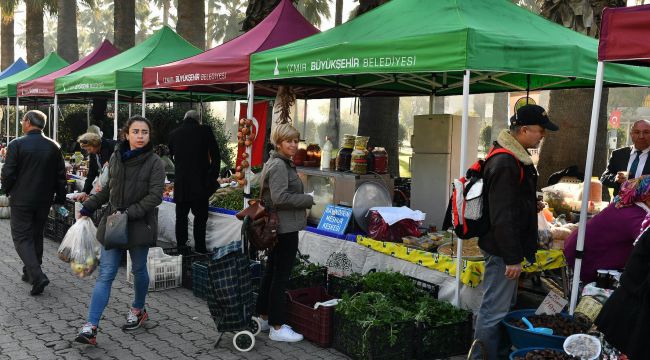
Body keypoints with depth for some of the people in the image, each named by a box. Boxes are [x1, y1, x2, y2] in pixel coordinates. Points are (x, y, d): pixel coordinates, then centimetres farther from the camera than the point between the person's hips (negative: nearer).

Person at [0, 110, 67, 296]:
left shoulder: (16, 144, -12)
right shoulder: (54, 147, 2)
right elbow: (61, 176, 5)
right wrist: (59, 199, 13)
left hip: (21, 200, -5)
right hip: (44, 200, 5)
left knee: (22, 238, 0)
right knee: (36, 236, 18)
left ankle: (37, 275, -16)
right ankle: (30, 273, 28)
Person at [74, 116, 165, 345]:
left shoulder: (154, 163, -9)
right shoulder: (116, 157, 4)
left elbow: (155, 196, -15)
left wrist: (128, 213, -21)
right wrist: (88, 207, 16)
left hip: (140, 225, -3)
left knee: (138, 270, 14)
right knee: (106, 274, -2)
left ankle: (138, 310, 39)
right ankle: (91, 327, -5)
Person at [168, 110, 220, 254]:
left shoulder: (174, 134, 6)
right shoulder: (205, 131, -4)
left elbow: (172, 156, 16)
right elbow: (215, 156, -3)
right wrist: (212, 177, 6)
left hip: (180, 182, 3)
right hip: (200, 181, -3)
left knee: (181, 215, 12)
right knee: (200, 215, 4)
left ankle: (181, 246, 17)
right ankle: (200, 247, 3)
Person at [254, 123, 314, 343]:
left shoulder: (283, 163, 16)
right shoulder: (279, 165, -16)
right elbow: (280, 197, -25)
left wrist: (303, 200, 14)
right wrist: (308, 200, -16)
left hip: (278, 227, 11)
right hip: (285, 228, -11)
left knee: (271, 272, 17)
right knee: (281, 276, -4)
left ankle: (263, 317, 28)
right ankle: (277, 327, 3)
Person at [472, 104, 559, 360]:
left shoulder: (515, 157, 12)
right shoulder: (505, 163, -22)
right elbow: (502, 216, -25)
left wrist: (531, 205, 10)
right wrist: (512, 257, -24)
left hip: (507, 246, 11)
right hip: (501, 249, -11)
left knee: (505, 305, 22)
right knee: (494, 311, -3)